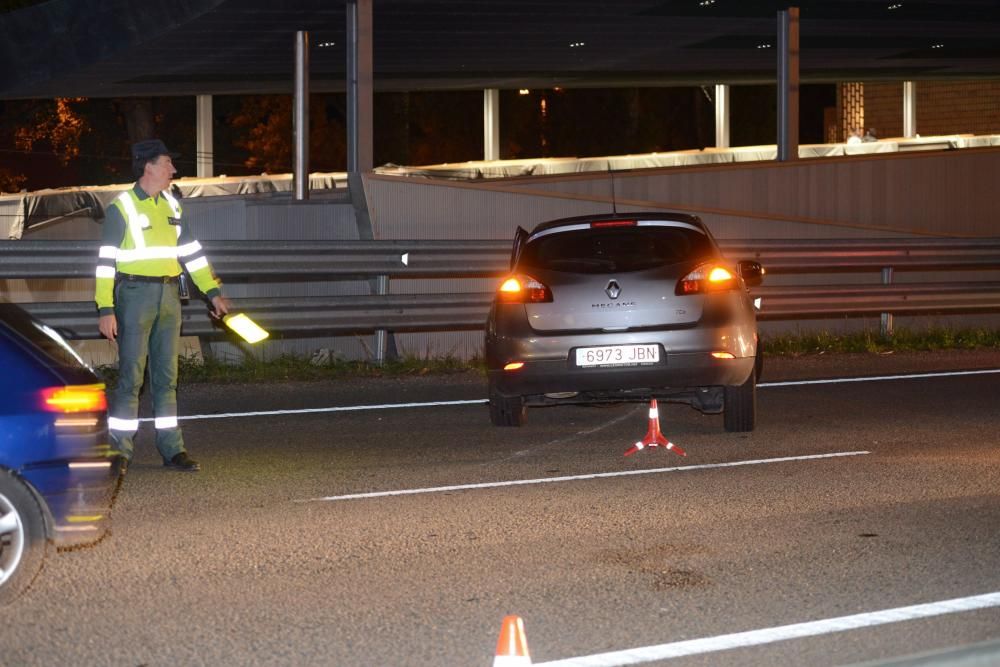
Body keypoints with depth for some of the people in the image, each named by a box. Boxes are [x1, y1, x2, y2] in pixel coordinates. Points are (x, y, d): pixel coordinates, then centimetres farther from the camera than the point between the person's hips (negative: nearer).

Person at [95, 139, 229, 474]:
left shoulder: (172, 205, 13)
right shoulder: (122, 207, -6)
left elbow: (191, 250, 17)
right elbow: (106, 261, -8)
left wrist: (213, 292, 11)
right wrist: (105, 309, -13)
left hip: (169, 295, 6)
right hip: (135, 295, -6)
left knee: (166, 376, 9)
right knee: (131, 376, -5)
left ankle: (172, 449, 13)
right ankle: (120, 452, 0)